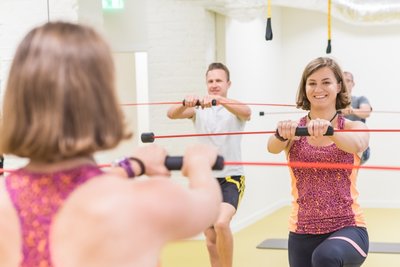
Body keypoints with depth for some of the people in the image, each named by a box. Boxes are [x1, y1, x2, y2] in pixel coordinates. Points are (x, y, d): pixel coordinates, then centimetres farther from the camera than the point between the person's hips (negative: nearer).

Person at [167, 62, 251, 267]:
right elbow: (171, 114, -12)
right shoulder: (198, 110, 5)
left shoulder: (235, 108, -2)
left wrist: (219, 100, -44)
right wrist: (185, 103, -35)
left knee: (221, 223, -27)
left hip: (231, 178, -4)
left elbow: (247, 112, -26)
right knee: (211, 238, 10)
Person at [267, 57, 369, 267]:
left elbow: (357, 145, -24)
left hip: (347, 228, -3)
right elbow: (273, 147, -19)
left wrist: (329, 130, -45)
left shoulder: (354, 127, 1)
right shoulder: (294, 130, 4)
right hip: (302, 233, 3)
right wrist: (281, 134, -43)